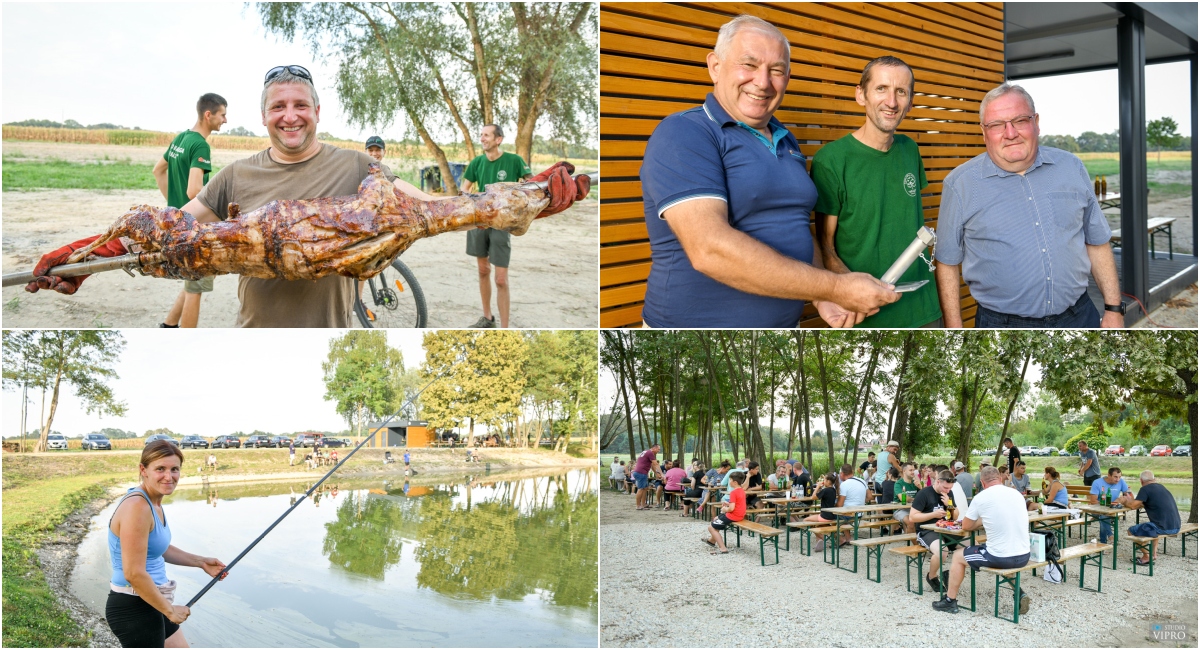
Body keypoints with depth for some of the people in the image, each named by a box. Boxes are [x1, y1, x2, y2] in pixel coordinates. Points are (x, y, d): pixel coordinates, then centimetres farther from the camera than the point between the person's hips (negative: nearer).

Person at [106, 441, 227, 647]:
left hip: (151, 604, 10)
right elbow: (134, 573, -26)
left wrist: (201, 562, 16)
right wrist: (169, 609, -17)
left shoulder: (153, 503, 6)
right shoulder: (137, 507, -24)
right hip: (134, 609, -10)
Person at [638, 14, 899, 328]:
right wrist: (835, 287, -22)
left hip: (787, 323, 7)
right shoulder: (682, 134, -14)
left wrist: (823, 297, -2)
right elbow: (710, 249, -26)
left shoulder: (787, 142, 9)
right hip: (701, 322, -7)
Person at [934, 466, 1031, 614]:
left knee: (958, 556, 18)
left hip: (1000, 557, -6)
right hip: (1024, 556, 6)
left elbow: (966, 527, 5)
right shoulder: (1017, 494, 6)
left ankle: (950, 601, 24)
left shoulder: (980, 498, -7)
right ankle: (1019, 593, 23)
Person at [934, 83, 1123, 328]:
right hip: (1002, 324, -2)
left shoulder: (1071, 168, 3)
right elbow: (947, 263, -3)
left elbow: (1097, 243, 9)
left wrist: (1114, 309, 5)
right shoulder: (960, 184, -7)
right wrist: (955, 331, -6)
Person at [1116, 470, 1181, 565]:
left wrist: (1124, 501, 9)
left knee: (1131, 531, 6)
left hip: (1164, 528, -9)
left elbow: (1133, 506, -10)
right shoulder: (1160, 487, 17)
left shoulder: (1145, 489, -9)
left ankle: (1146, 557, 13)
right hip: (1176, 527, 9)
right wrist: (1131, 500, 28)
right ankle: (1154, 553, 28)